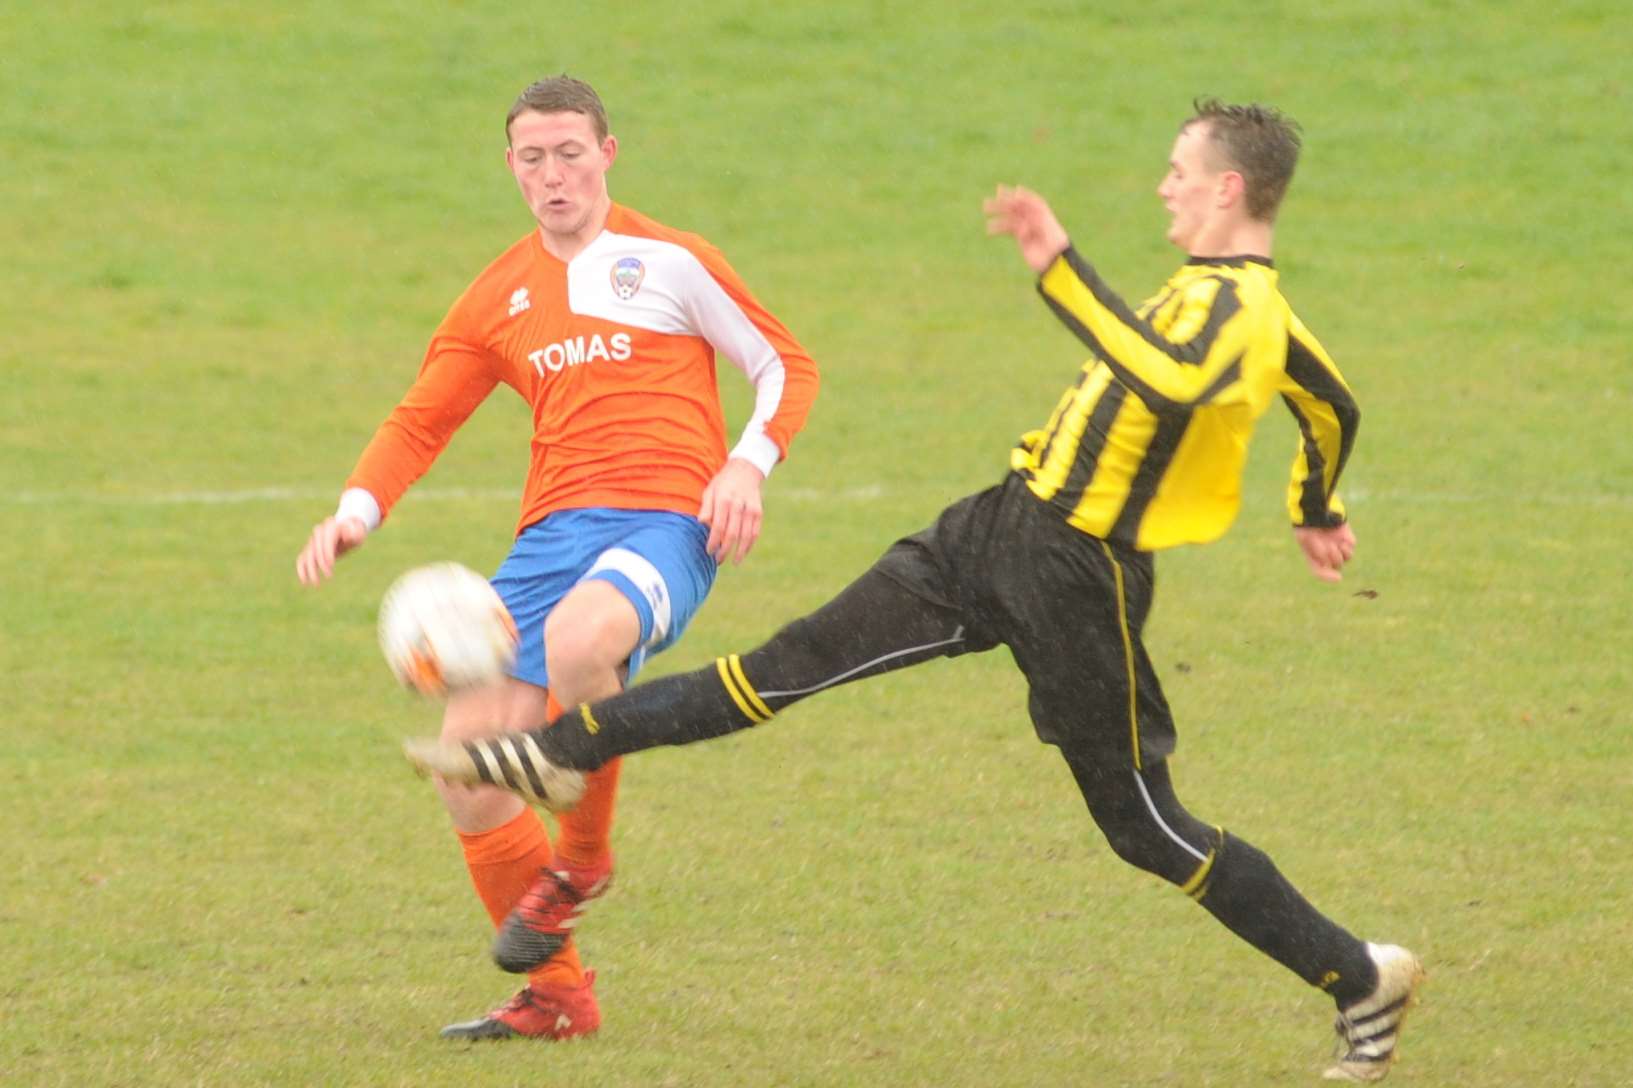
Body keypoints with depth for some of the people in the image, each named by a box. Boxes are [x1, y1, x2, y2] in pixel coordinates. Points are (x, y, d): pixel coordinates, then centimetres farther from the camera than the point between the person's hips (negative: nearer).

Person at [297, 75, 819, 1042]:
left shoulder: (667, 262, 6)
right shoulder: (500, 298, 18)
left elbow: (785, 365, 10)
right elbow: (420, 423, 20)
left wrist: (747, 464, -8)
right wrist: (356, 514, 2)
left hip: (667, 523, -5)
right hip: (555, 528, 5)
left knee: (577, 637, -39)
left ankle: (582, 858, -13)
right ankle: (557, 993, 8)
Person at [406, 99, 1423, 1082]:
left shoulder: (1231, 307, -21)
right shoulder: (1247, 303, 11)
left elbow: (1171, 383, -44)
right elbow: (1335, 403, 28)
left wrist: (1061, 265, -41)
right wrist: (1319, 509, 47)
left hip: (1077, 577, -9)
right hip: (1004, 526, 9)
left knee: (1145, 825, -1)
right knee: (798, 661, 8)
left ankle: (1362, 978, 12)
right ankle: (561, 751, 11)